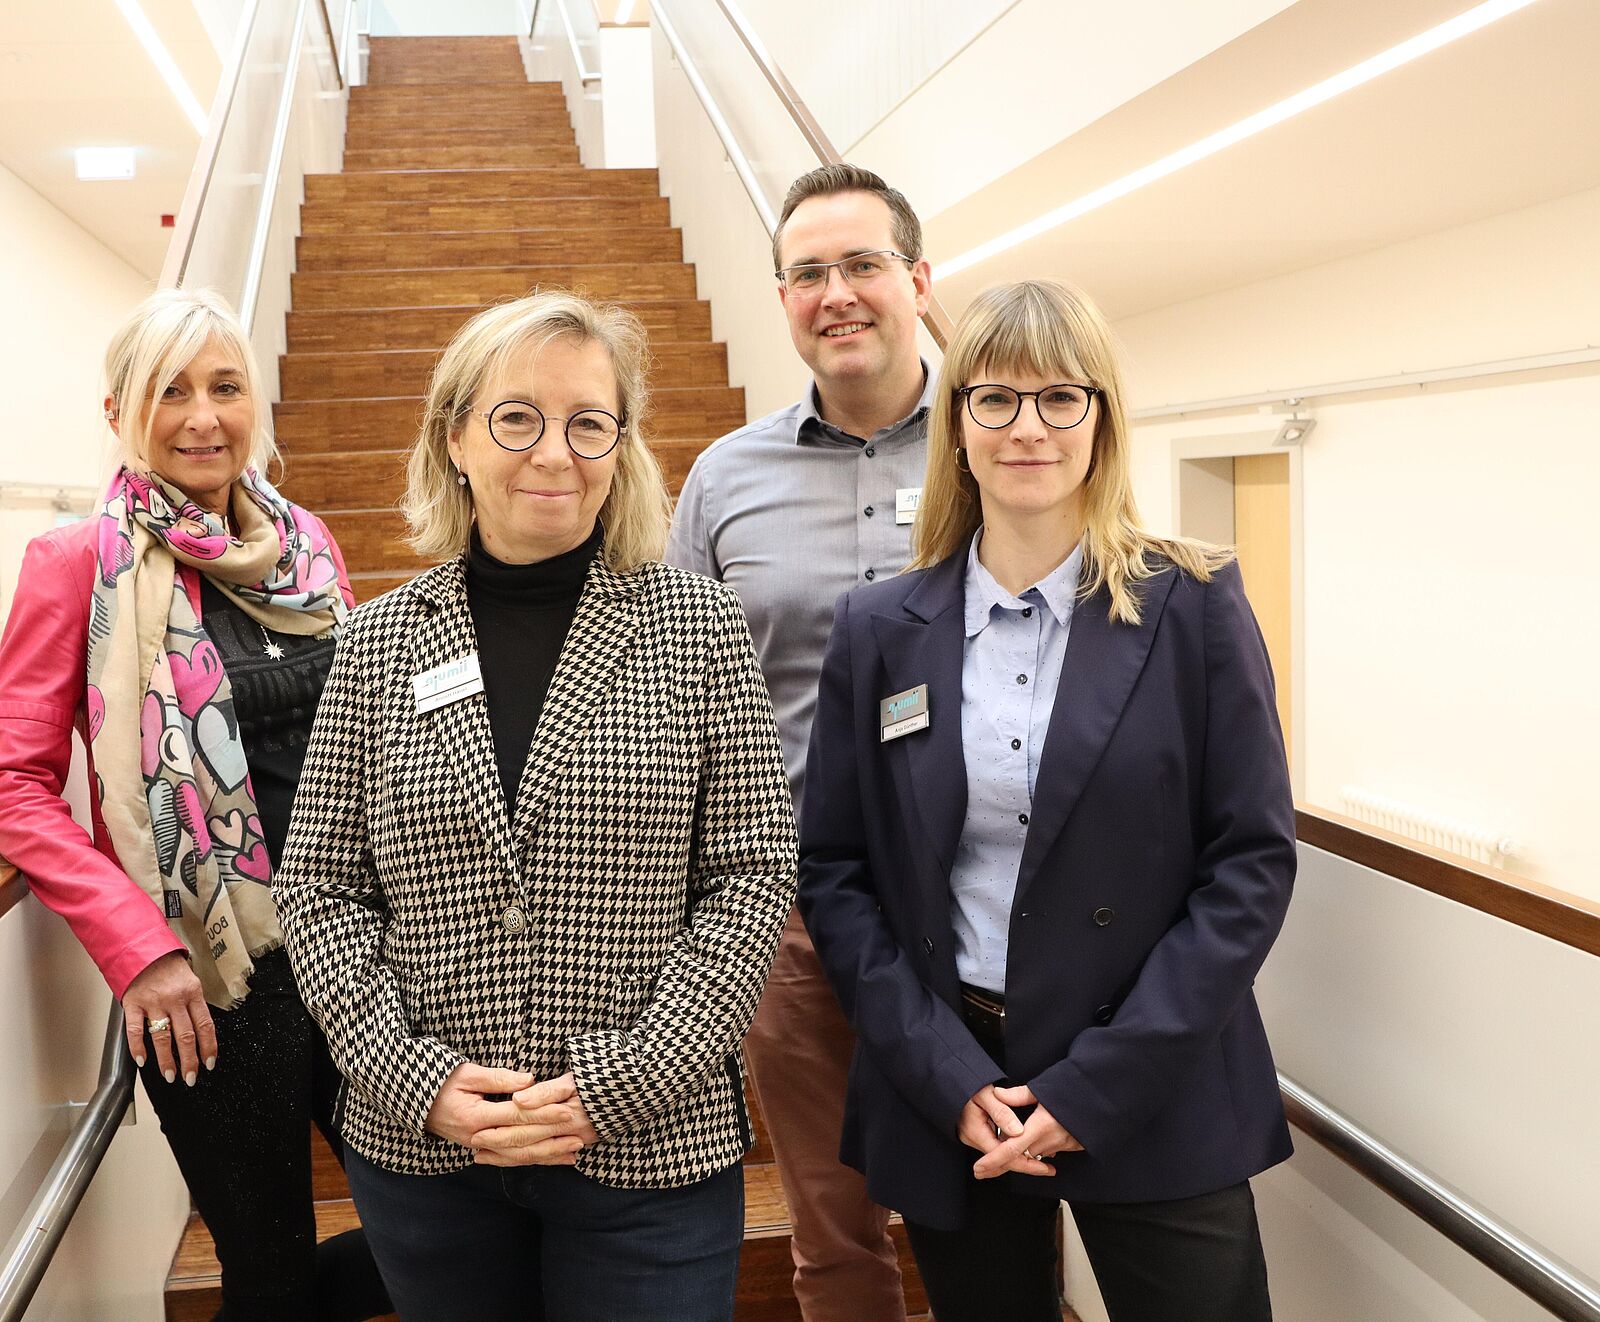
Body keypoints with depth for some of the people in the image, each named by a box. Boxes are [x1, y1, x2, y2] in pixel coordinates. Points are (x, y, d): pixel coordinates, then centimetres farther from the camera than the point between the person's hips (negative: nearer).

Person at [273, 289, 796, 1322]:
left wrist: (620, 1082, -13)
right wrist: (417, 1076, -9)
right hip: (420, 1148, 2)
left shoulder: (698, 625, -4)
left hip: (651, 1151, -2)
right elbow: (319, 888, 3)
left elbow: (754, 876, -6)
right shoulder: (382, 642, 2)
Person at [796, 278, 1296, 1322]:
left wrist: (1097, 1086, -12)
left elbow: (1255, 860, -7)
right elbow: (834, 874, 2)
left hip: (1155, 1098, -1)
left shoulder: (1194, 608, -4)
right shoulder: (881, 631, 2)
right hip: (944, 1094, 2)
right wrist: (949, 1078, -9)